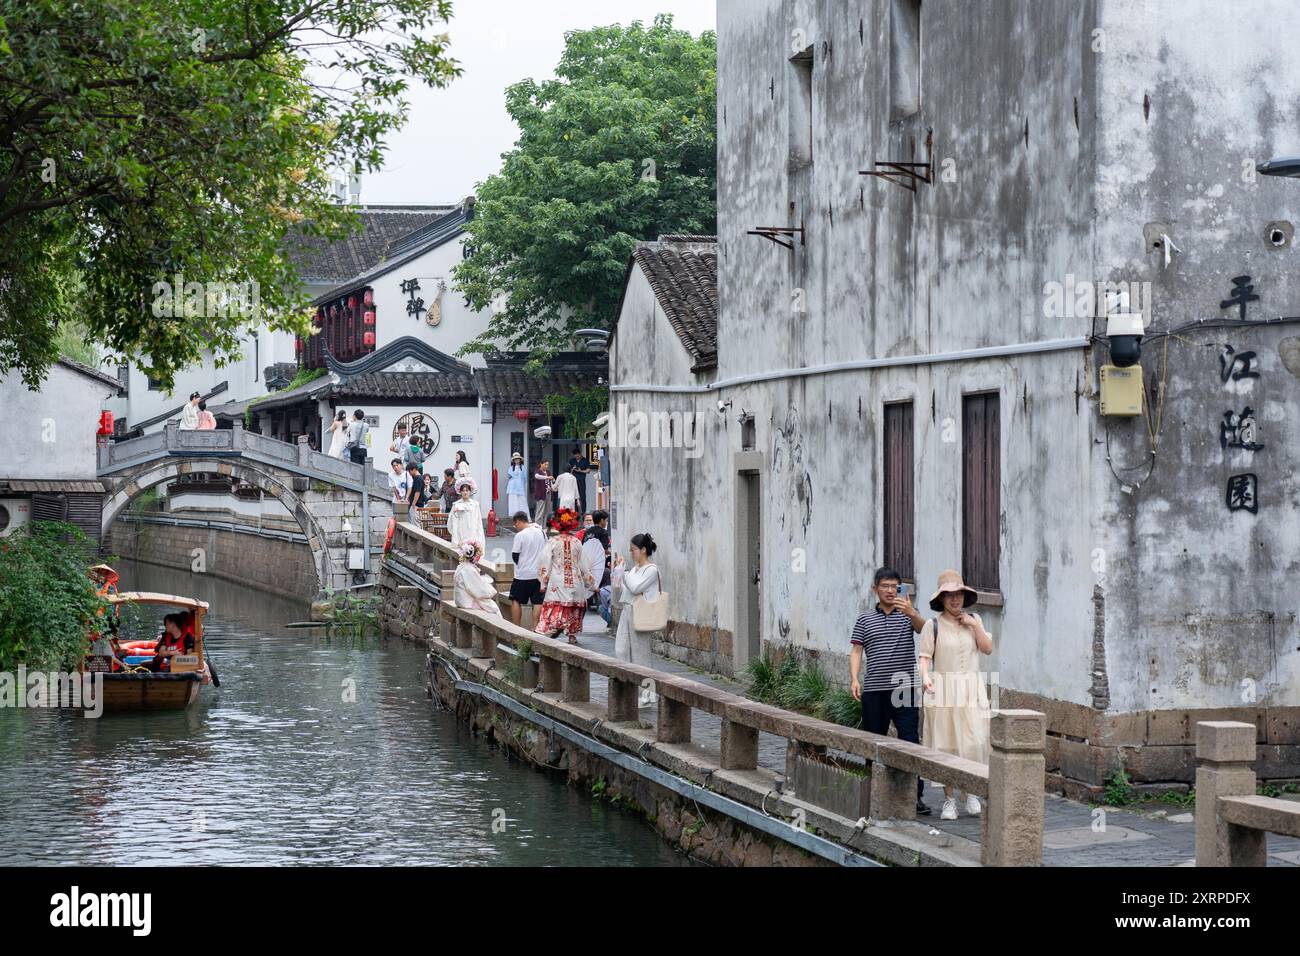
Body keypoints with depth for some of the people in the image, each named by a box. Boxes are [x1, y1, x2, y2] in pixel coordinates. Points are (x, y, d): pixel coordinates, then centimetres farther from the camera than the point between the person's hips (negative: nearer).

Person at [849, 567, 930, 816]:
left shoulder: (908, 615, 6)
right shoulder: (865, 620, 10)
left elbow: (925, 629, -14)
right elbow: (857, 651, 6)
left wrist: (911, 613, -33)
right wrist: (854, 678, -8)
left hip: (905, 689, -2)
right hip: (874, 691, 2)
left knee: (910, 741, -8)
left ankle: (915, 795, -9)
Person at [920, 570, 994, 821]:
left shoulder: (974, 620, 11)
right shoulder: (933, 625, -1)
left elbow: (988, 649, 7)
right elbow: (925, 656, -8)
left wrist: (974, 626, -4)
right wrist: (925, 676, -26)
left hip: (971, 689, 2)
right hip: (943, 689, -2)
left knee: (974, 742, -7)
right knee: (945, 745, -1)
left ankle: (972, 793, 10)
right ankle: (949, 800, 8)